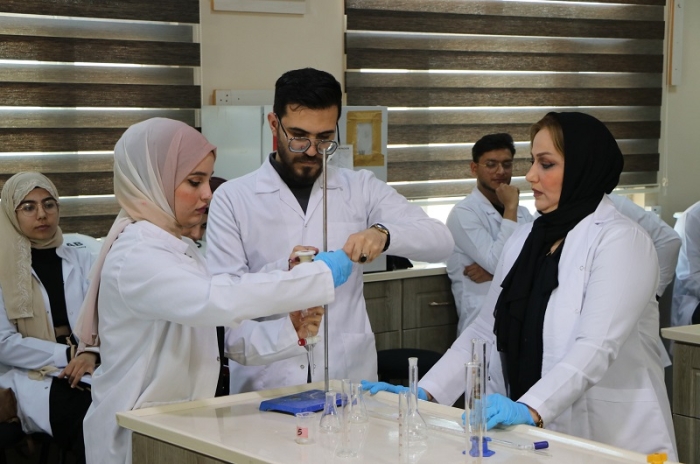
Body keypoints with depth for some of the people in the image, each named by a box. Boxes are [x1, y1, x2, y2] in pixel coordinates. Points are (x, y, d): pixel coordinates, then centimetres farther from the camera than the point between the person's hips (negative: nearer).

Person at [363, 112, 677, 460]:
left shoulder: (620, 240, -10)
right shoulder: (524, 240, 10)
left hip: (608, 439, -5)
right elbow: (486, 330, 8)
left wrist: (530, 410, -34)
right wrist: (423, 392, -4)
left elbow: (596, 347, -21)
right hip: (531, 436, 5)